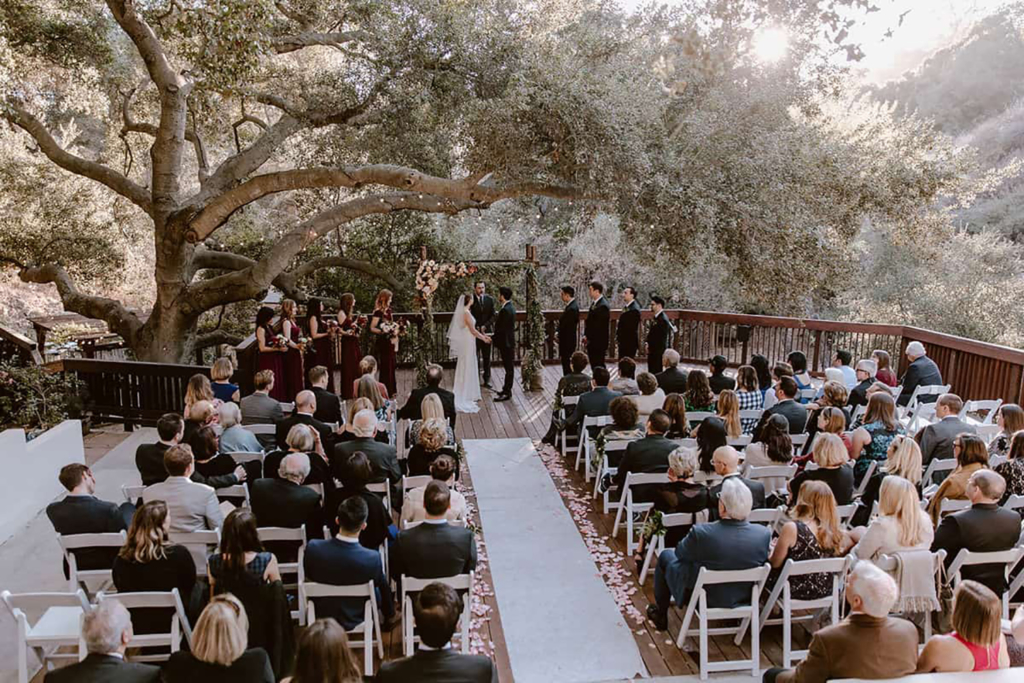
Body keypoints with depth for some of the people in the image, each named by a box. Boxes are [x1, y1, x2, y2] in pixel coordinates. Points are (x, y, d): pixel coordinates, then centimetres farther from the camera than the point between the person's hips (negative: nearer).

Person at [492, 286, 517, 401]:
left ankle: (507, 392, 3)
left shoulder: (505, 310, -22)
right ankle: (507, 388, 27)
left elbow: (501, 328, -22)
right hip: (508, 341, 10)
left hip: (506, 342, -10)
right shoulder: (509, 307, 10)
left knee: (508, 367, -3)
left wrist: (494, 339, -11)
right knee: (508, 367, 17)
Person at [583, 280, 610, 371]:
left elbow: (599, 326, -20)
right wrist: (586, 335, 6)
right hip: (592, 343, 9)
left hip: (598, 343, -9)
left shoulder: (603, 306, -18)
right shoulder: (594, 303, 11)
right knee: (594, 366, 13)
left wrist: (588, 337, -12)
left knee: (598, 367, -2)